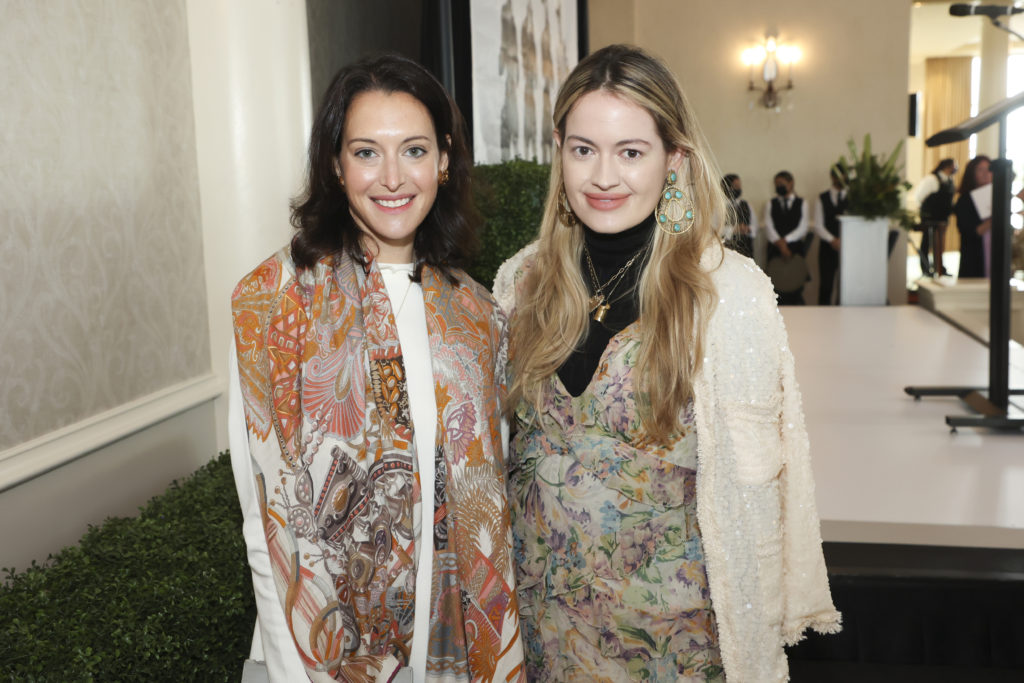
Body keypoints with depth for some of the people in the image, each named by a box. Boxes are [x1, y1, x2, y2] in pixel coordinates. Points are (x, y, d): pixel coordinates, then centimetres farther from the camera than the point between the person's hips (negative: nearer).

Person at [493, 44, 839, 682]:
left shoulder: (731, 290, -16)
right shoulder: (522, 281, -3)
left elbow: (750, 481, -12)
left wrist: (752, 631, -10)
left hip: (674, 612, -3)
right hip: (546, 601, 4)